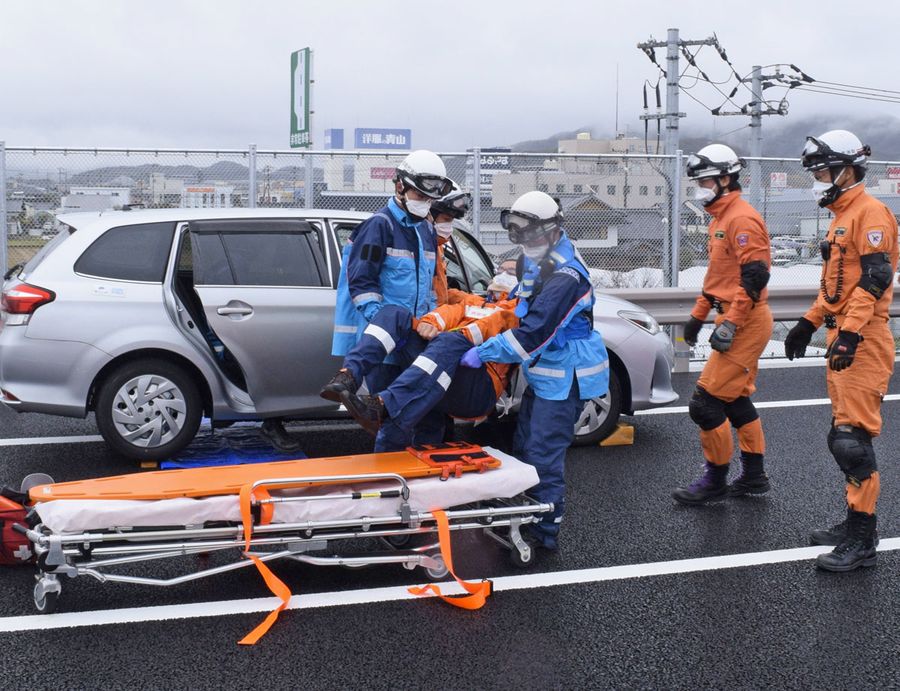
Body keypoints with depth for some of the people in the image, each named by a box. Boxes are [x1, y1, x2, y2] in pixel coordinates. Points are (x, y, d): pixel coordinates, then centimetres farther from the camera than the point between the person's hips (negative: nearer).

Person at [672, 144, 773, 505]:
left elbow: (755, 276, -23)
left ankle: (715, 479, 4)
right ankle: (753, 476, 26)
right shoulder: (721, 218, 17)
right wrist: (697, 315, 25)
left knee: (707, 402, -8)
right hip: (739, 322, 11)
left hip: (745, 323, -11)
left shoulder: (742, 219, -16)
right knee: (736, 400, 16)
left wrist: (729, 325, -24)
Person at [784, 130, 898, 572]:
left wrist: (849, 332, -26)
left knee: (852, 437, -11)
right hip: (841, 336, 10)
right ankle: (856, 522, 23)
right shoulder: (841, 217, 20)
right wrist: (809, 324, 25)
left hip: (863, 340, -10)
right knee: (843, 435, 13)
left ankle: (862, 542, -7)